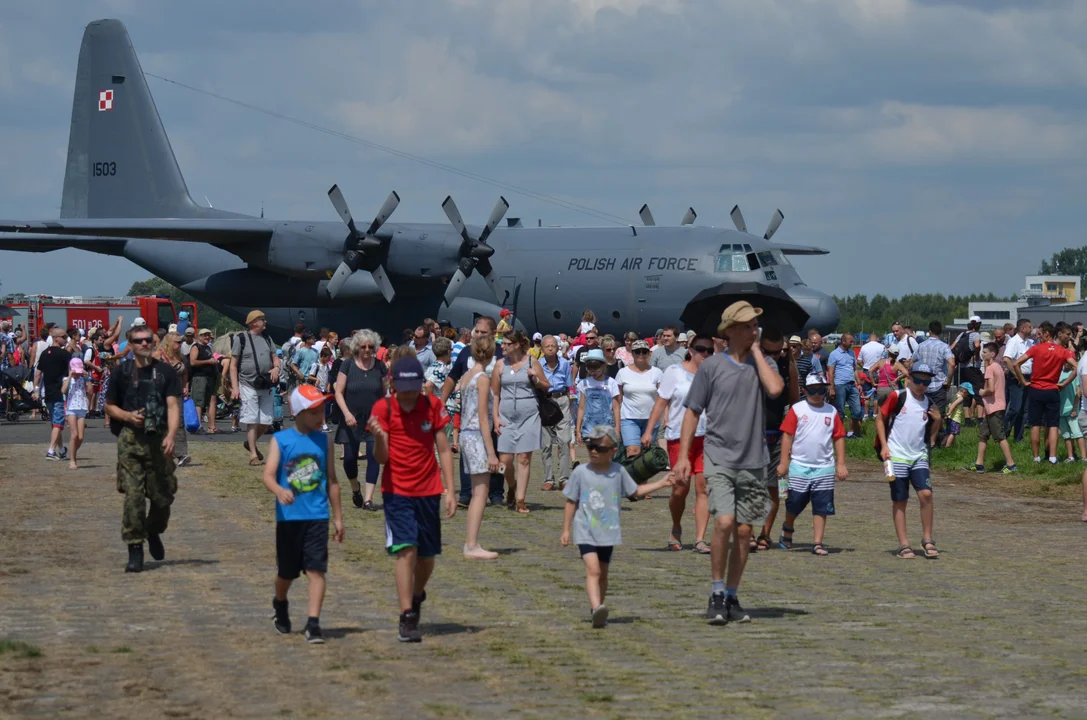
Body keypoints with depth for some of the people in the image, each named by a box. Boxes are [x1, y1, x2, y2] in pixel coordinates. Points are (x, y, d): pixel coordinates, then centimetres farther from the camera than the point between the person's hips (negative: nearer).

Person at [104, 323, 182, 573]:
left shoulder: (166, 372, 4)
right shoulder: (122, 372, 6)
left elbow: (173, 406, -4)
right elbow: (110, 406, 13)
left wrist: (170, 436, -19)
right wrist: (128, 416, -8)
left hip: (158, 439, 0)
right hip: (130, 439, 0)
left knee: (163, 496, 5)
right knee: (133, 495, -8)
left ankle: (154, 532, 35)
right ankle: (135, 550, -3)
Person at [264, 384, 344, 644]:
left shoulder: (324, 441, 5)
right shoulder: (280, 440, -4)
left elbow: (331, 480, 12)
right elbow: (268, 474, -15)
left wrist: (338, 516, 13)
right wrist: (279, 491, -37)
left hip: (317, 516, 1)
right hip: (289, 516, -1)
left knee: (316, 569, -9)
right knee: (286, 572, 13)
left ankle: (313, 624, -10)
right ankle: (280, 605, 43)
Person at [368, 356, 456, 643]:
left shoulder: (432, 405, -2)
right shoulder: (383, 409, -8)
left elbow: (444, 450, 3)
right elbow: (382, 458, -10)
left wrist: (450, 490, -2)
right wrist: (378, 437, -31)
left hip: (429, 491, 3)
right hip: (397, 491, -3)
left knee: (427, 555, 10)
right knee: (406, 549, -15)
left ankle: (417, 595, 40)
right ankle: (407, 619, -12)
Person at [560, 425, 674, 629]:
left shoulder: (618, 472, 0)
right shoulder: (581, 472, -6)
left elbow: (635, 491, 16)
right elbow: (571, 502, 2)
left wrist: (662, 483, 13)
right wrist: (566, 530, 1)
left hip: (608, 533, 3)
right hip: (585, 532, -3)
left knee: (603, 573, 12)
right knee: (593, 569, -20)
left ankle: (597, 612, 25)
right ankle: (596, 608, -34)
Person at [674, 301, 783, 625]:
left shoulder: (762, 363, 7)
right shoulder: (712, 366, 1)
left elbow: (775, 388, -16)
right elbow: (693, 412, 5)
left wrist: (756, 351, -6)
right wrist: (682, 456, -2)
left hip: (753, 460, 3)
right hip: (720, 457, -3)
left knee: (744, 531, 6)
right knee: (724, 522, -18)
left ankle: (731, 597, 18)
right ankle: (717, 593, -3)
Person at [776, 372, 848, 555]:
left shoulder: (831, 412, 6)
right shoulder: (797, 409, -1)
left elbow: (839, 438, 9)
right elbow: (787, 435, -2)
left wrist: (841, 464, 4)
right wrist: (784, 462, -6)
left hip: (824, 467, 2)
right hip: (799, 466, -2)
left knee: (821, 507, -1)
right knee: (794, 504, 5)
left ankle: (817, 543, 2)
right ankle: (787, 530, 32)